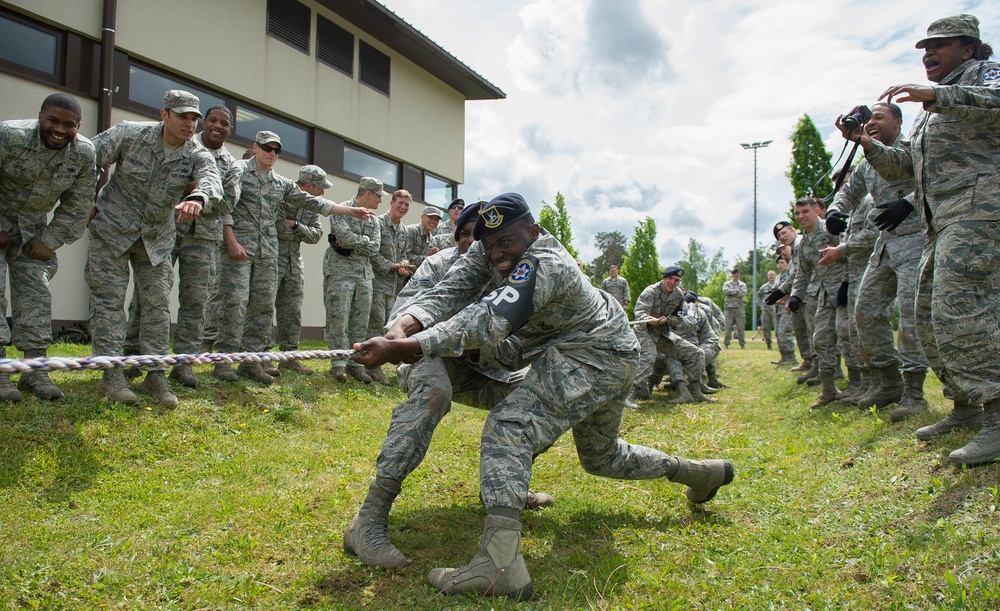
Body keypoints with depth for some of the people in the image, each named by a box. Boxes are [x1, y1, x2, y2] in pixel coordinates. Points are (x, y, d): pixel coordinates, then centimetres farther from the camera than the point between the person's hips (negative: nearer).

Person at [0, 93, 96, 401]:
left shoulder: (85, 153, -12)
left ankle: (35, 370, 5)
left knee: (36, 292, 0)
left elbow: (78, 204, -1)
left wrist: (50, 240, -3)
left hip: (33, 228, 4)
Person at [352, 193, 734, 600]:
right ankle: (699, 472, 41)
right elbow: (451, 292, -12)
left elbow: (486, 324, -41)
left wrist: (399, 349, -49)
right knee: (600, 457, 26)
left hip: (590, 359, -10)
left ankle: (500, 565, -39)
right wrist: (401, 329, -31)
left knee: (509, 428, -26)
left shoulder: (543, 266, -29)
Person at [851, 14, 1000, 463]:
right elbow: (898, 166, 26)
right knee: (929, 317, 8)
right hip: (942, 222, 9)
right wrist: (867, 144, 10)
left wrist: (934, 95, -28)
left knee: (958, 311, -21)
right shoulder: (928, 112, 29)